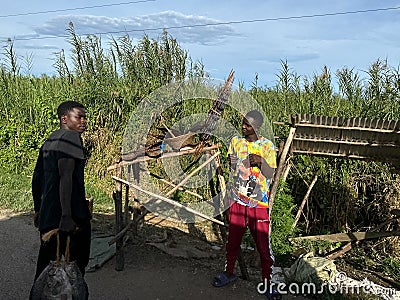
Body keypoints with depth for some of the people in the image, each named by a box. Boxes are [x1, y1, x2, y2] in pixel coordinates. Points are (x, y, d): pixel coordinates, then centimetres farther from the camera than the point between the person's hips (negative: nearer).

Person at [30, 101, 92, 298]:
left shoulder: (50, 140, 15)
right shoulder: (71, 138, -13)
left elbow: (37, 178, 20)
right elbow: (66, 178, -24)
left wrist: (38, 209, 28)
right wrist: (67, 217, -26)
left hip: (48, 215, 9)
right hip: (72, 216, -9)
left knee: (46, 265, 19)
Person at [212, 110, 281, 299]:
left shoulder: (267, 146, -7)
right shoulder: (236, 141, 3)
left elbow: (271, 175, -7)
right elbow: (231, 168, 8)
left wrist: (261, 161, -26)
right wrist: (231, 161, -14)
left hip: (259, 204, -3)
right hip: (238, 201, 3)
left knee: (263, 245, 3)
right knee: (233, 240, 16)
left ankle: (268, 282, 21)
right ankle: (229, 273, 35)